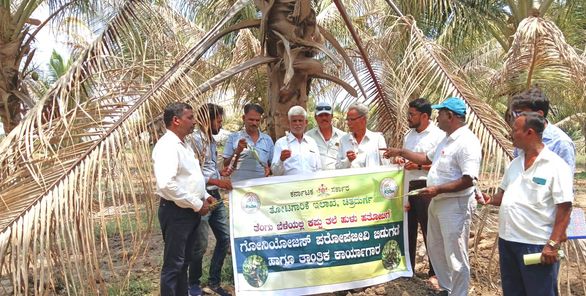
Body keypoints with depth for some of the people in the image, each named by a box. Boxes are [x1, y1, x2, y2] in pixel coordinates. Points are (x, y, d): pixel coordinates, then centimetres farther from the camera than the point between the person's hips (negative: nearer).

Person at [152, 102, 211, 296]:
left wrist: (204, 196, 9)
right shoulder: (167, 146, -18)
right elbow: (166, 184, -30)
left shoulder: (183, 145, 13)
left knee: (184, 261, 19)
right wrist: (197, 204, -22)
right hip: (176, 212, -10)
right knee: (173, 264, 0)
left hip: (190, 211, 10)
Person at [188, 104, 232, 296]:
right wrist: (217, 181, -21)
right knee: (200, 245, 1)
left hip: (216, 197, 9)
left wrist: (221, 173, 6)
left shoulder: (212, 141, 14)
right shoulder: (195, 139, -13)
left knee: (225, 238, 12)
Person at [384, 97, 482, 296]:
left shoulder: (467, 142, -20)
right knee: (435, 249, 21)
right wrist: (401, 152, 19)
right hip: (437, 202, 11)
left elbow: (468, 180, -26)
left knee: (455, 256, 0)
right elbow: (427, 158, 23)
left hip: (455, 205, -11)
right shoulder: (447, 139, 12)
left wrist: (438, 189, -27)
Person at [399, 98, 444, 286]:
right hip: (407, 188, 7)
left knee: (430, 231, 3)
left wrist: (419, 166, -20)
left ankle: (435, 273, 19)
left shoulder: (438, 135, -9)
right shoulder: (408, 135, 13)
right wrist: (400, 161, 1)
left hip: (425, 189, -7)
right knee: (408, 229, 14)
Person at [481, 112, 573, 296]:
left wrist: (553, 244, -20)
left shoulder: (556, 165, -13)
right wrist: (491, 200, -3)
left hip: (536, 245, -7)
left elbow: (564, 208, -16)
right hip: (507, 239, 7)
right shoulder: (515, 163, 10)